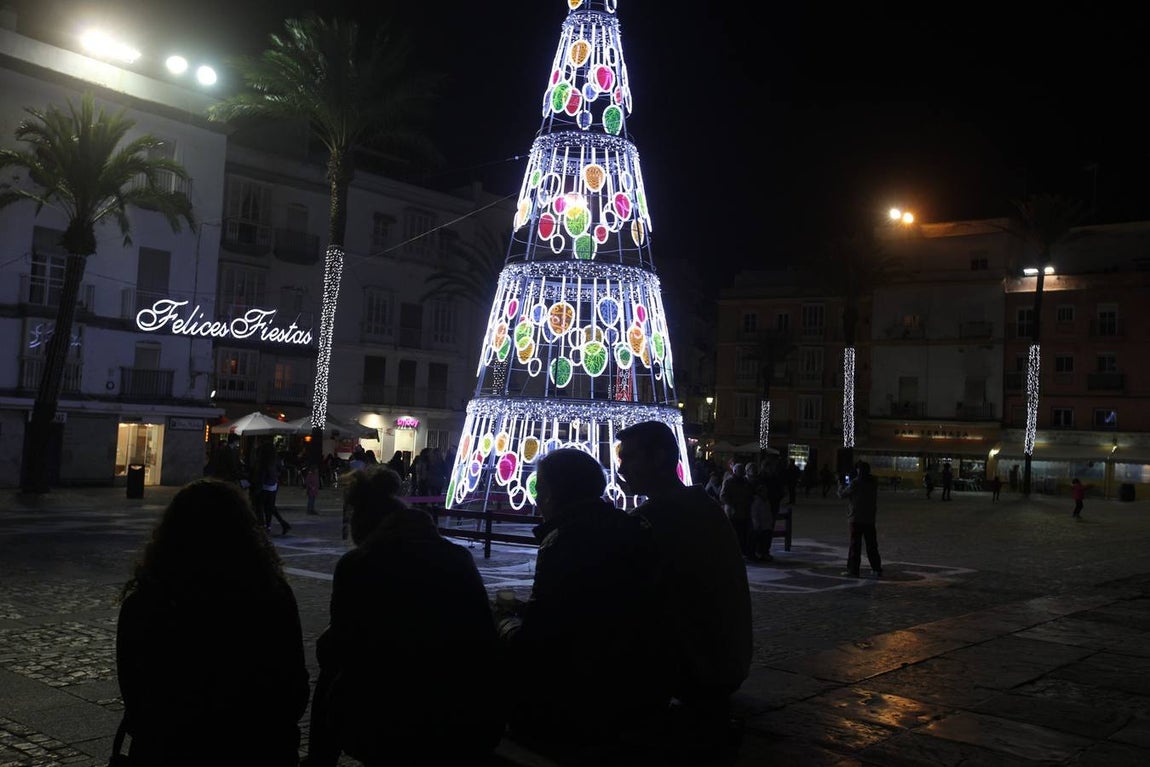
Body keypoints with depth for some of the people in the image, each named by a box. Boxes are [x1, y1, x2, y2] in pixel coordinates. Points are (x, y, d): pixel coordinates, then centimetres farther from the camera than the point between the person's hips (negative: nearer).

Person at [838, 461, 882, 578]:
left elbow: (842, 494, -6)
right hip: (870, 519, 5)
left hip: (856, 519, -5)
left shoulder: (855, 483, -14)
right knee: (872, 546, 12)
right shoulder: (874, 483, 5)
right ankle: (877, 569, 15)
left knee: (855, 545, -1)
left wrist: (841, 486, 15)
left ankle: (853, 570, 0)